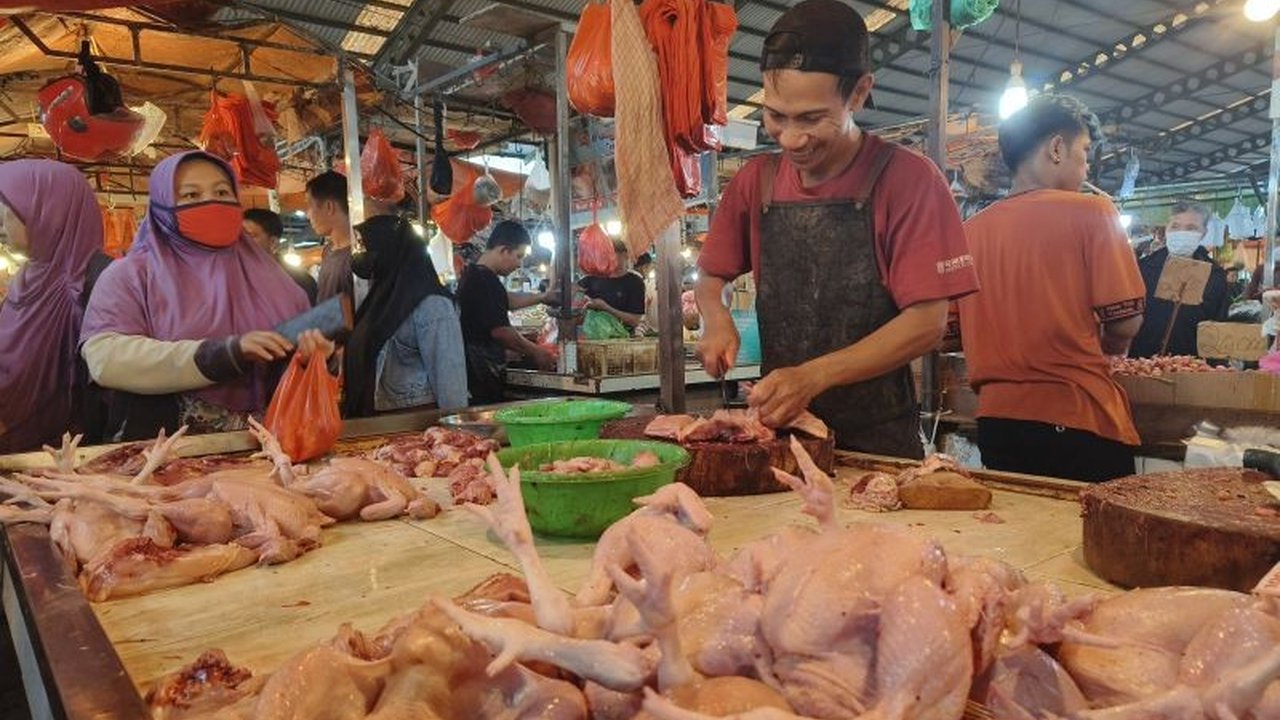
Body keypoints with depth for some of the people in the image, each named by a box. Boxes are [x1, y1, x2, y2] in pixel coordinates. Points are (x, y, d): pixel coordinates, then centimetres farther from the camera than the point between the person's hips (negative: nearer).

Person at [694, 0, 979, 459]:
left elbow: (926, 322, -15)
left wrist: (813, 376, -24)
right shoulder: (755, 182, 1)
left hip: (878, 438, -3)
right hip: (778, 427, 4)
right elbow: (710, 278, 12)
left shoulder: (908, 180, -11)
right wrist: (716, 317, -10)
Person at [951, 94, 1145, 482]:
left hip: (996, 416, 5)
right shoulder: (1090, 212, -7)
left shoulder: (971, 228, 3)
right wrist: (1104, 344, 13)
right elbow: (1125, 321, -8)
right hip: (1078, 420, -4)